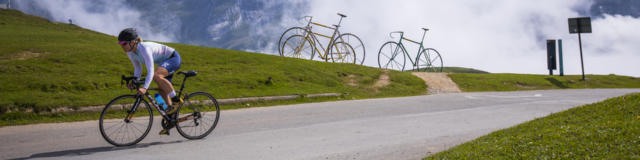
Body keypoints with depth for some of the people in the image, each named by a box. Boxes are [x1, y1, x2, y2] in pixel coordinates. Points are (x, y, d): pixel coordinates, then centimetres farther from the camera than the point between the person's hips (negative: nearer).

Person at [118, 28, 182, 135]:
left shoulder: (144, 48, -33)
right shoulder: (130, 52, -8)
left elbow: (150, 71, -39)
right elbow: (138, 69, 3)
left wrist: (144, 88, -48)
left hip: (174, 58, -9)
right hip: (164, 62, 9)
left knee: (156, 75, -33)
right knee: (161, 90, 5)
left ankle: (176, 100, -16)